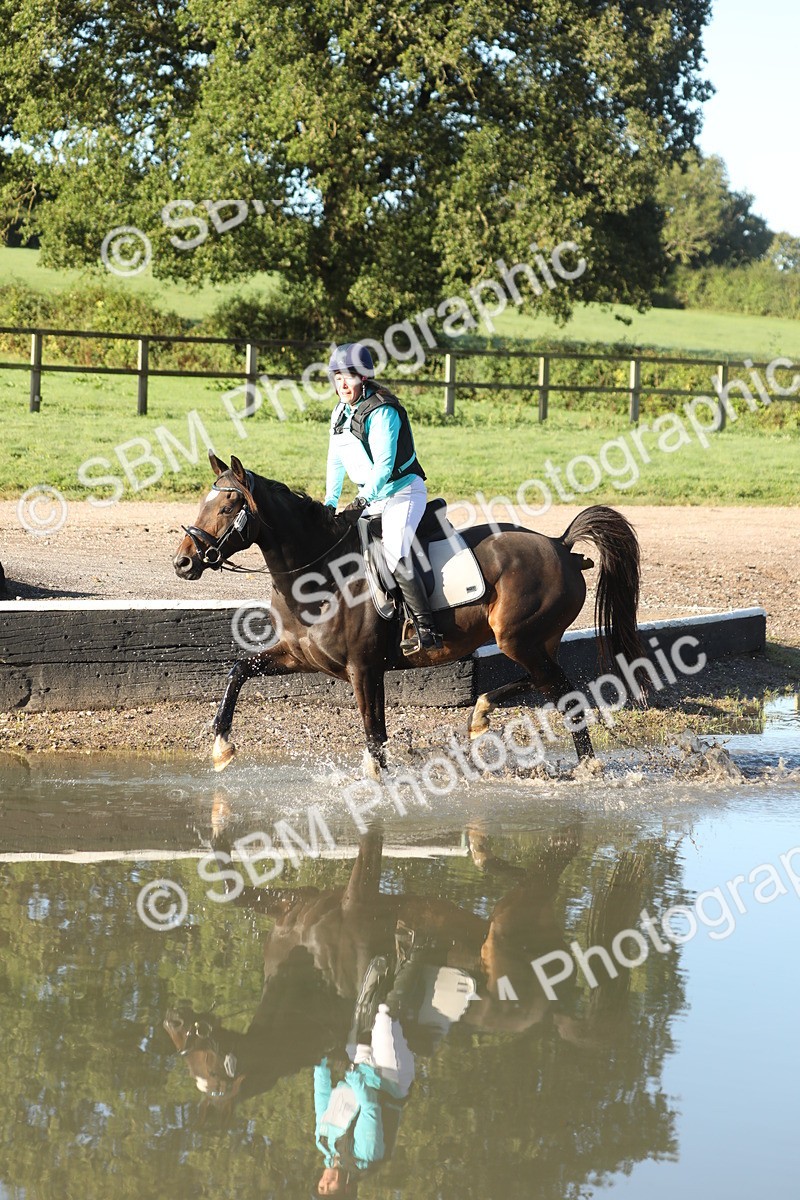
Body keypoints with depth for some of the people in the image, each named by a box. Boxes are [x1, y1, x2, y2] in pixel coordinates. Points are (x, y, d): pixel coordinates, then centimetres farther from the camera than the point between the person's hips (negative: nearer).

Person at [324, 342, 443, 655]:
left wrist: (363, 500, -31)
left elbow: (383, 465, -25)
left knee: (395, 556, -25)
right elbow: (336, 461, 16)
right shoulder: (340, 413, 8)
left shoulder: (381, 412, -19)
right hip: (372, 495, 10)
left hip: (403, 491, -10)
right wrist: (329, 502, 10)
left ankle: (426, 632, -28)